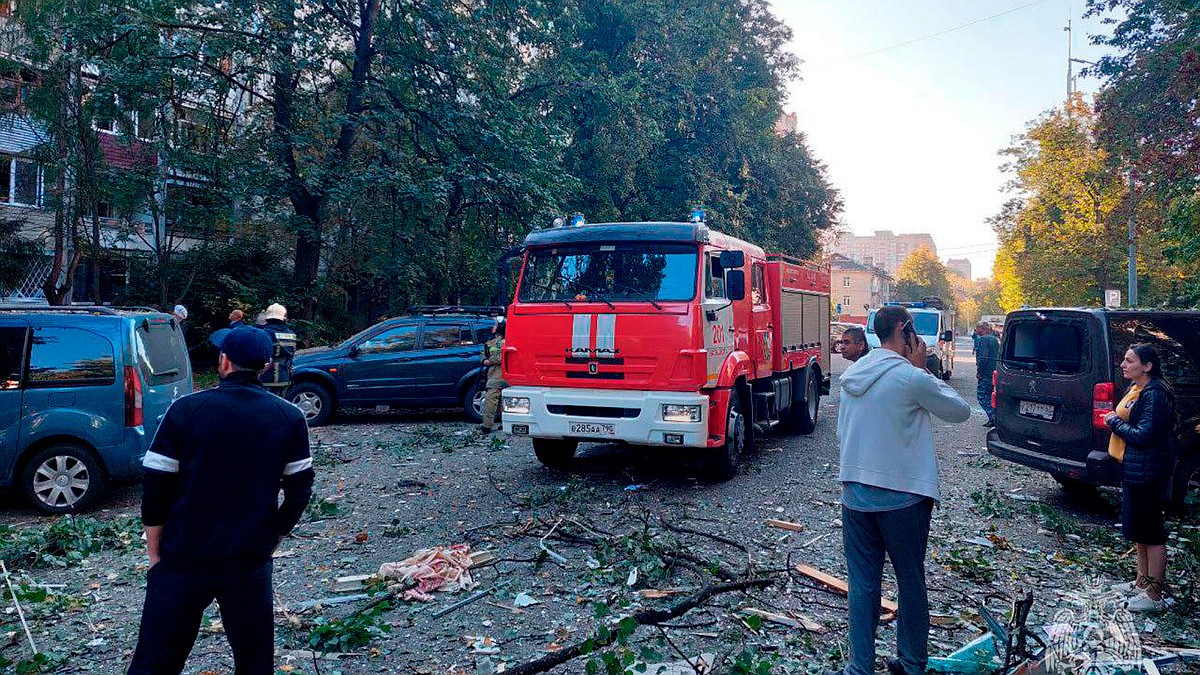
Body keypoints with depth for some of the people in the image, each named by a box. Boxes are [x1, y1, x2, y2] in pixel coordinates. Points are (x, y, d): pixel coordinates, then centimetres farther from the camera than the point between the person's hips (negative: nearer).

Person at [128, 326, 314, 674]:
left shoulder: (186, 410, -8)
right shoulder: (289, 418, -3)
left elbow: (155, 485, -6)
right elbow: (300, 489, -1)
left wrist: (154, 550, 5)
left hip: (183, 558, -1)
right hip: (251, 561, 1)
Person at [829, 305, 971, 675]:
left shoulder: (852, 375, 6)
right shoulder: (912, 377, -14)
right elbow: (960, 411, -1)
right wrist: (922, 369, 0)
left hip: (855, 494, 5)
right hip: (902, 497, -5)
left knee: (863, 584, 9)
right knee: (911, 582, 12)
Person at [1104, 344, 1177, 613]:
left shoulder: (1155, 394, -20)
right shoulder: (1136, 388, 10)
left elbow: (1144, 435, -24)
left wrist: (1114, 422, -12)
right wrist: (1115, 418, 4)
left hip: (1147, 471, -10)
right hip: (1132, 468, 10)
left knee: (1150, 531, -2)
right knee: (1137, 528, 19)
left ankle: (1154, 595, 6)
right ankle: (1142, 581, 33)